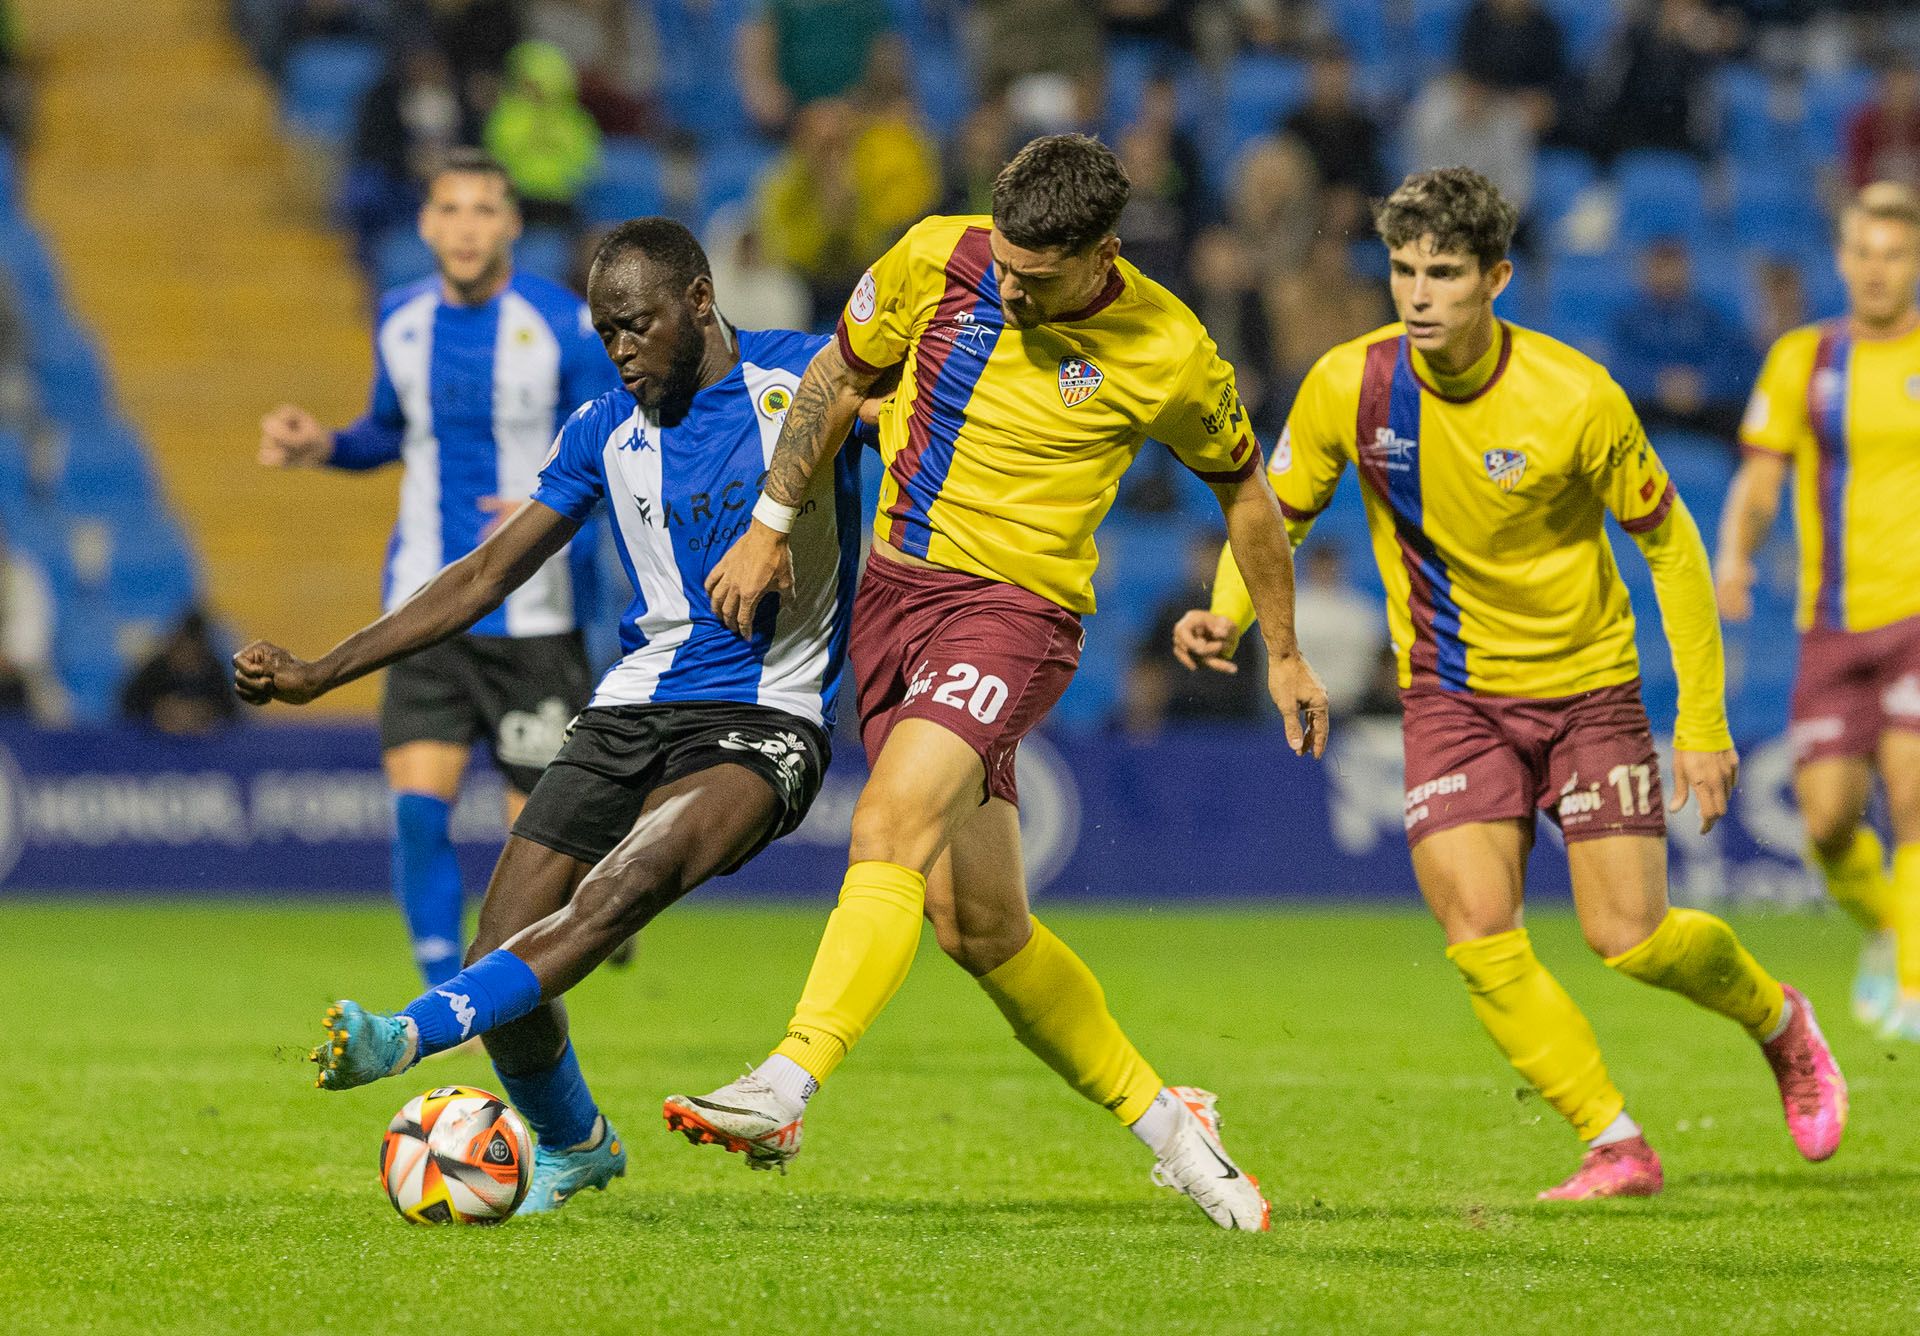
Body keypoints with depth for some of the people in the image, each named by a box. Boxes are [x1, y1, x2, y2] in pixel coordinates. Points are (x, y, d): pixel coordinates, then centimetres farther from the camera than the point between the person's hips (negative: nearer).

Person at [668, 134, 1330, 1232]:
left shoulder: (1167, 353, -8)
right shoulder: (937, 260, -3)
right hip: (895, 590, 5)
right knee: (979, 924, 6)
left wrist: (1284, 653, 18)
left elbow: (1243, 488, 9)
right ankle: (1167, 1125, 21)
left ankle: (785, 1092, -36)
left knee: (892, 822, -29)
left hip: (1019, 604, -5)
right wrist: (771, 525, 12)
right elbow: (839, 376, 14)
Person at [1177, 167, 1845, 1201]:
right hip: (1452, 694, 2)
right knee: (1478, 937, -15)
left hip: (1588, 680, -2)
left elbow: (1669, 542, -8)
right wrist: (1227, 613, -20)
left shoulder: (1574, 397, -20)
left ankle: (1778, 1020, 28)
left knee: (1631, 939, -4)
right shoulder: (1351, 386, -14)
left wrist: (1703, 721, -8)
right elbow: (1274, 515, 2)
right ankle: (1615, 1145, -2)